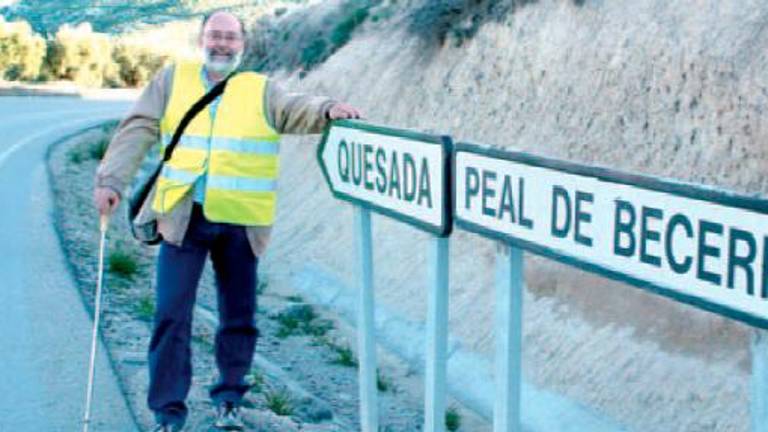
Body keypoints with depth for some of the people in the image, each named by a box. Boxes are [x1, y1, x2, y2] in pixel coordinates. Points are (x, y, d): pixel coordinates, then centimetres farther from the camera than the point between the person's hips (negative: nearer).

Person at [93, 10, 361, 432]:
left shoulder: (262, 90, 7)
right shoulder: (173, 79, 9)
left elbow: (295, 109, -12)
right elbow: (137, 130, 3)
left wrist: (327, 109, -34)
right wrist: (111, 180, -9)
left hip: (239, 224, 1)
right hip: (183, 218, 0)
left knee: (239, 316, 10)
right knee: (171, 315, -3)